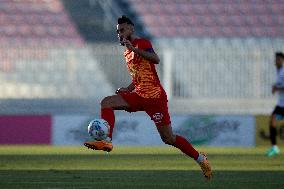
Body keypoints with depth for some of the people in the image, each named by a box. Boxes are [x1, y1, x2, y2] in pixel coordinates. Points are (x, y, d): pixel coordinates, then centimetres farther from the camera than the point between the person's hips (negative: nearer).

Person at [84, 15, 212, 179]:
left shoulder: (142, 43, -7)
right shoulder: (127, 52, 18)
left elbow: (156, 60, -27)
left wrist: (134, 49, -30)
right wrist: (128, 89, 11)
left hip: (155, 97, -8)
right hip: (139, 96, 8)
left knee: (168, 138, -6)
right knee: (106, 102, -11)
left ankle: (200, 158, 10)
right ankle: (106, 141, -22)